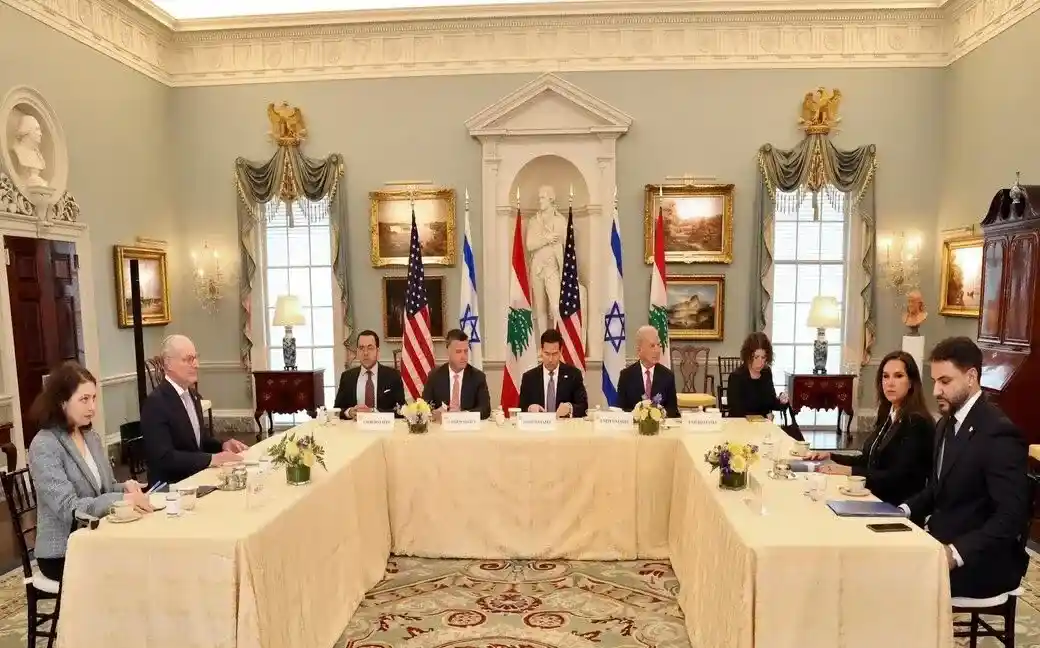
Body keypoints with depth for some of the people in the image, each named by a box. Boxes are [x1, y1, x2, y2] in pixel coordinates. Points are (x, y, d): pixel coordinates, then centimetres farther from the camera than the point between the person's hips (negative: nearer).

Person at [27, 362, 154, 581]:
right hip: (62, 553, -6)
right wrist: (122, 499, -34)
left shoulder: (92, 437, 7)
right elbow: (68, 508, -22)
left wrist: (125, 488, -9)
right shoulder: (44, 447, -14)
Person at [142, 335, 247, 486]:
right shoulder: (156, 402, -16)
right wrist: (212, 459, -25)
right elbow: (163, 457, -23)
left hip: (198, 477, 7)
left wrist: (222, 446, 1)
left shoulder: (192, 394, 9)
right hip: (172, 485, -7)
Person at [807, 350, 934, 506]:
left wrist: (849, 471, -25)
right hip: (877, 500, 7)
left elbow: (898, 477, -22)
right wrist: (831, 457, 6)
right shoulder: (888, 416, 11)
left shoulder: (918, 423, -15)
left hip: (899, 508, -7)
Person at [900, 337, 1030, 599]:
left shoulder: (998, 433, -18)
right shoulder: (946, 424, 10)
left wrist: (956, 553, -30)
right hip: (941, 541, 8)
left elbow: (1011, 516, -23)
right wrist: (905, 511, -1)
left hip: (983, 561, -8)